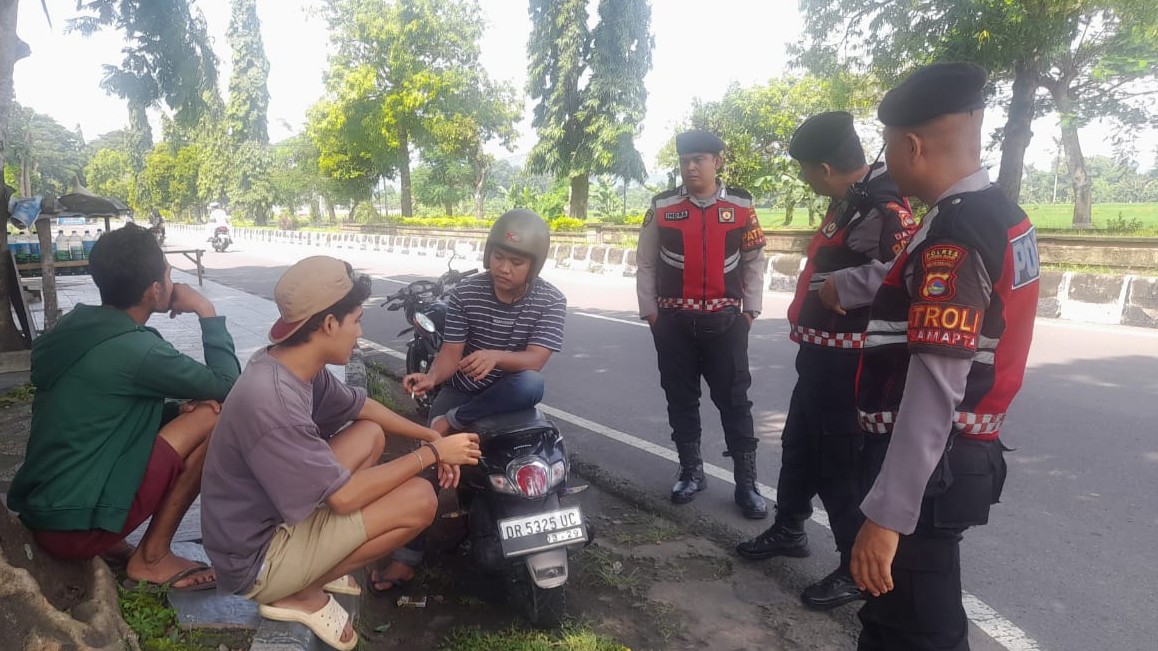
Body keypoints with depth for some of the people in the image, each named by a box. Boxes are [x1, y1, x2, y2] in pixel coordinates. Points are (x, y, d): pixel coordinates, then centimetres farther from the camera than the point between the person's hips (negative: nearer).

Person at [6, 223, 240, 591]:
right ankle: (152, 558, -1)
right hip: (73, 524, -9)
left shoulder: (80, 328, 7)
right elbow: (227, 385, -9)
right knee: (217, 418, -10)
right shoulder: (135, 350, -19)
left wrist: (182, 409, 1)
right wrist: (206, 312, 0)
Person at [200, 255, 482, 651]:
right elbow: (344, 496, -26)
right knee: (419, 499, -17)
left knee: (371, 434, 11)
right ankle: (303, 595, -1)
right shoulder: (270, 403, -33)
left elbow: (359, 407, 13)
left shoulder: (296, 365, -5)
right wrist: (431, 453, -17)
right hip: (255, 559, -9)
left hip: (275, 514, 9)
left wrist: (430, 436, 5)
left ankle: (319, 561, 9)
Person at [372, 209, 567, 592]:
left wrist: (495, 356, -41)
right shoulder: (465, 293, -7)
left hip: (508, 396, -1)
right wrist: (431, 378, -29)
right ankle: (409, 555, -9)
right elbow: (450, 353, -7)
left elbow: (534, 361, -22)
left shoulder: (550, 302, -12)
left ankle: (449, 422, -21)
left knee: (532, 386, -37)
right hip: (462, 390, 2)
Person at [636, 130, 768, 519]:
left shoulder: (741, 205, 1)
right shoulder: (662, 206, 1)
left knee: (734, 401, 3)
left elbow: (754, 260, 8)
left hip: (726, 321, -1)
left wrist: (751, 308, 4)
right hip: (674, 322, 1)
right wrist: (649, 310, 2)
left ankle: (747, 483, 12)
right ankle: (691, 472, 25)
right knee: (681, 399, 9)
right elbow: (645, 263, 6)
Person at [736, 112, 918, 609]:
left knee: (841, 464, 3)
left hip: (847, 360, -10)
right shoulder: (847, 203, 11)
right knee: (799, 445, 23)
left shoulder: (883, 211, -22)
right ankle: (788, 529, 43)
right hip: (819, 353, 10)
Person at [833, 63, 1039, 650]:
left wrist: (886, 513, -27)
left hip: (929, 464, -10)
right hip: (961, 454, 10)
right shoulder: (1000, 215, 9)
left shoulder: (955, 236, -23)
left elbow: (937, 391, -28)